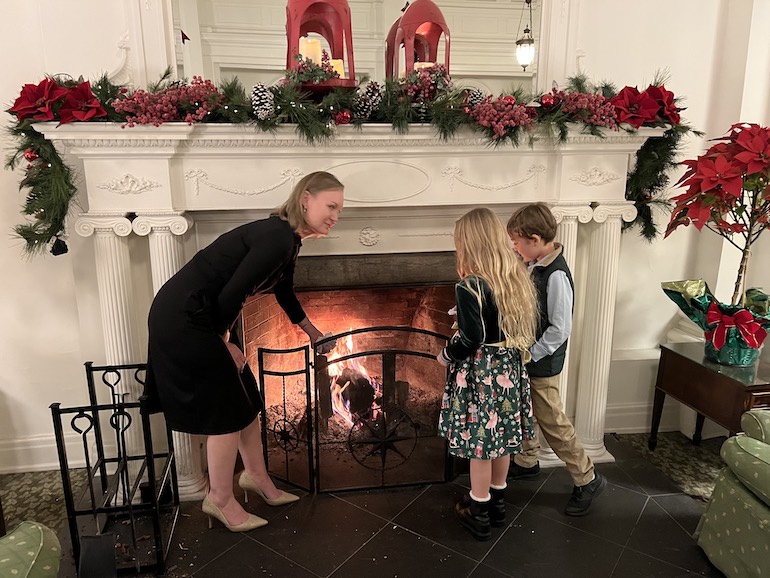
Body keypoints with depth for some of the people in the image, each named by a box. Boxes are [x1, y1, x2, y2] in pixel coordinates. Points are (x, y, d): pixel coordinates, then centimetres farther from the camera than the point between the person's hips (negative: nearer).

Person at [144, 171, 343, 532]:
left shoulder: (287, 239, 8)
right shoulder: (276, 239, -23)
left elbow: (284, 292, 24)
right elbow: (230, 296, -24)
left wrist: (313, 332, 38)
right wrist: (225, 343, -7)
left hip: (199, 315, 9)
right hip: (183, 319, -9)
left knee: (245, 398, 16)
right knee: (227, 410, 2)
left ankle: (255, 476, 35)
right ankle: (220, 501, 22)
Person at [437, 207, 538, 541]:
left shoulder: (469, 287, -21)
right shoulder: (517, 277, 1)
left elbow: (471, 340, -23)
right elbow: (524, 325, 8)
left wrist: (446, 356, -6)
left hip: (480, 374, -7)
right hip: (509, 369, 7)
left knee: (480, 441, 8)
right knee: (500, 437, 20)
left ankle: (479, 514, 25)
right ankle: (497, 503, 38)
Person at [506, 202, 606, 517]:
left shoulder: (556, 275, -25)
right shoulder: (535, 266, 1)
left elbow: (560, 329, -24)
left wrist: (529, 355, -19)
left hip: (542, 364, -8)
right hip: (526, 356, 9)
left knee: (552, 422, 3)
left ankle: (588, 479, 21)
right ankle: (526, 462, 42)